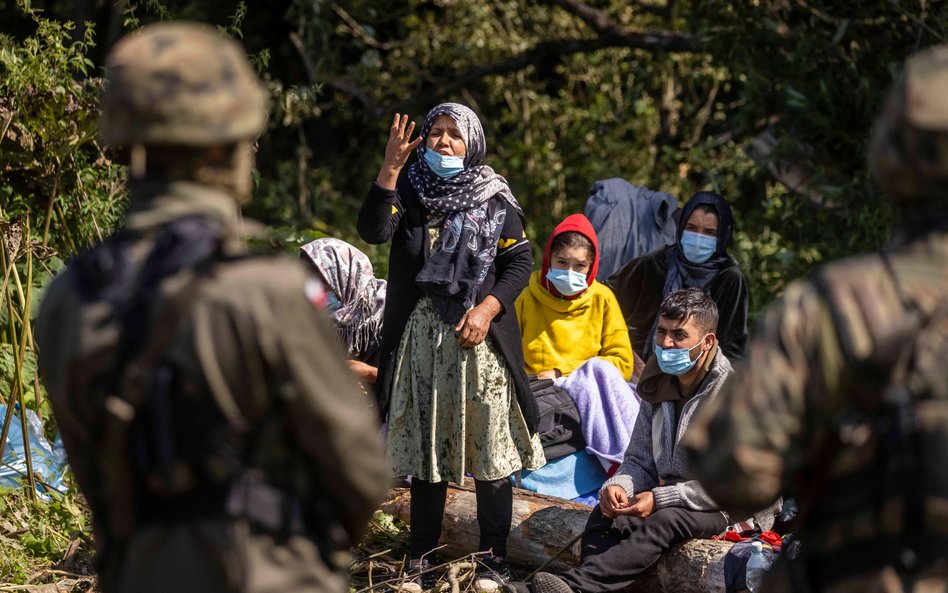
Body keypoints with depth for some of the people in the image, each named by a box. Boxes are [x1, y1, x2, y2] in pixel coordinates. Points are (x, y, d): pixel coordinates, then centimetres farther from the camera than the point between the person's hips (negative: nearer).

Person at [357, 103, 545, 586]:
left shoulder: (494, 198, 3)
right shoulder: (408, 191, 5)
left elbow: (520, 262, 2)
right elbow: (373, 231, -13)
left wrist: (487, 309, -12)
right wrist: (391, 166, -21)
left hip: (479, 335, -1)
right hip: (421, 337, 1)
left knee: (489, 445, -2)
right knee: (425, 446, 6)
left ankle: (494, 557, 6)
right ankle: (421, 558, 12)